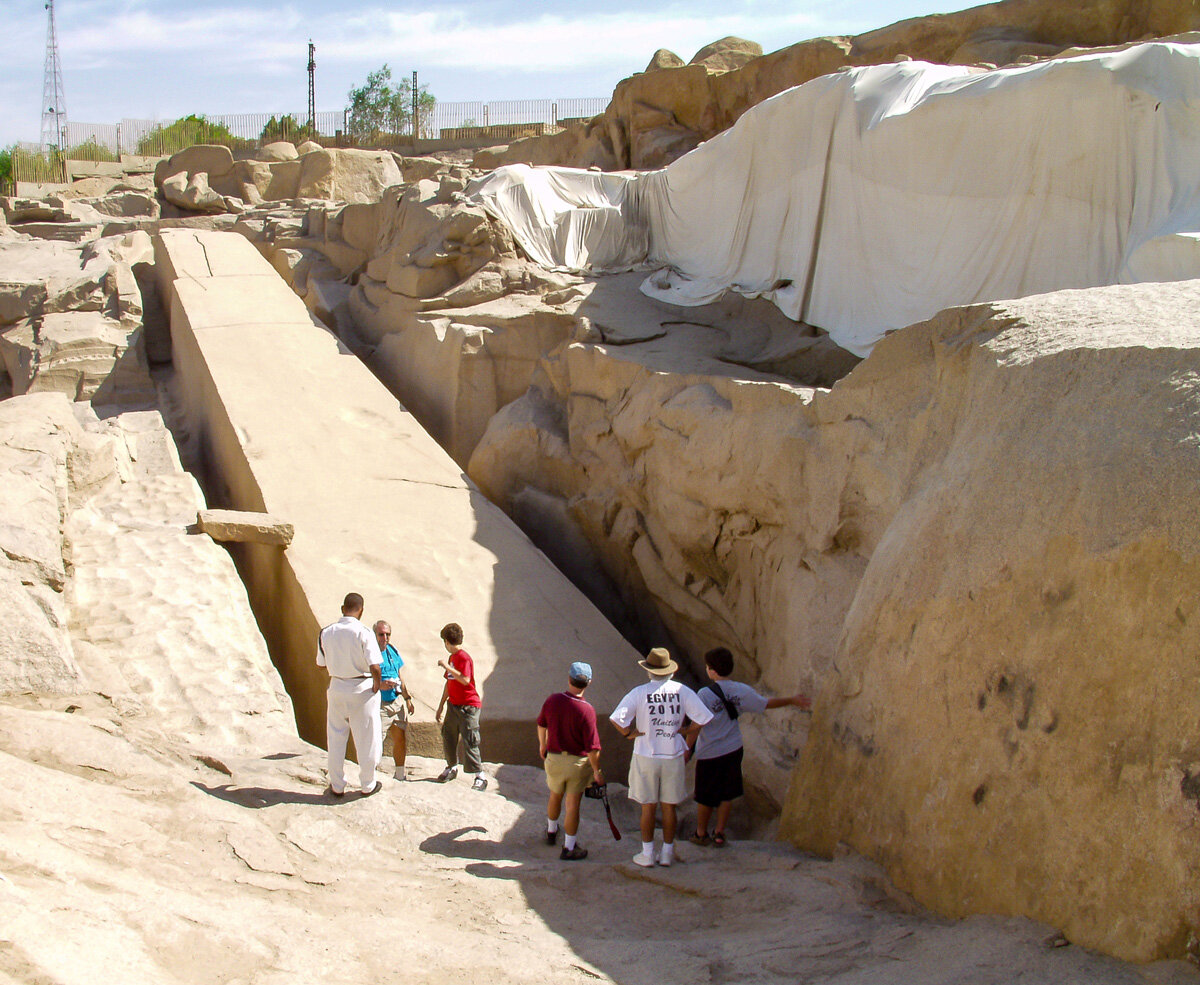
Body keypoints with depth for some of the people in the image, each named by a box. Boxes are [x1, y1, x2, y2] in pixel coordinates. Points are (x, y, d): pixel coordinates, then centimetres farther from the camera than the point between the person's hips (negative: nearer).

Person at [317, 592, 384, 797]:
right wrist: (377, 686, -5)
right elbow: (375, 667, -21)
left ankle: (337, 786, 24)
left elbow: (321, 664, 6)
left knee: (336, 739, 16)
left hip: (337, 688, 3)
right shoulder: (364, 633, -17)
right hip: (362, 688, -3)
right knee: (366, 739, 11)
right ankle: (367, 785, 22)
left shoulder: (326, 633, -4)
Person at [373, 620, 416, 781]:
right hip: (379, 705, -7)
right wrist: (380, 685, -30)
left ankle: (400, 774, 28)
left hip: (397, 701, 7)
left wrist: (407, 698, 17)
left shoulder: (392, 650, 10)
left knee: (401, 739, 13)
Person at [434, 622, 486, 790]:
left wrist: (447, 667, -24)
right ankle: (451, 768, 32)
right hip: (453, 705, 9)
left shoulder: (464, 658, -14)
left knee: (470, 742, -9)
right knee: (448, 736, 13)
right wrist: (441, 706, 23)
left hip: (468, 706, -9)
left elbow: (465, 680, -28)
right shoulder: (452, 657, 14)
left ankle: (480, 777, -5)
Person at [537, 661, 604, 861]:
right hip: (578, 762, -4)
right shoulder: (586, 710, -25)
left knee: (555, 796, 27)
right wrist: (597, 771, -8)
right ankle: (569, 848, 15)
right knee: (573, 805, 7)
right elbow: (592, 747, -22)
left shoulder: (552, 700, -11)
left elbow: (541, 725, 8)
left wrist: (543, 745, 27)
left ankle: (551, 831, 48)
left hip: (553, 758, 4)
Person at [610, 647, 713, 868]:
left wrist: (630, 734, -1)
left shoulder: (639, 693, -11)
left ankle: (647, 854, 17)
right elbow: (701, 719, -7)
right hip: (673, 757, 1)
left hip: (646, 757, -1)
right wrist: (686, 746, 5)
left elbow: (618, 719, -20)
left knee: (648, 807, 10)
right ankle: (667, 854, 21)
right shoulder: (682, 691, -6)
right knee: (669, 807, 13)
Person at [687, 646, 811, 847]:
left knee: (705, 797, 12)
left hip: (709, 753, -4)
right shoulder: (741, 691, -5)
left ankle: (701, 834, 26)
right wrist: (792, 701, 24)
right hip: (733, 750, 4)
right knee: (727, 794, 17)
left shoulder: (705, 694, -19)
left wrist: (687, 751, -8)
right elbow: (766, 703, 9)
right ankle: (719, 834, 24)